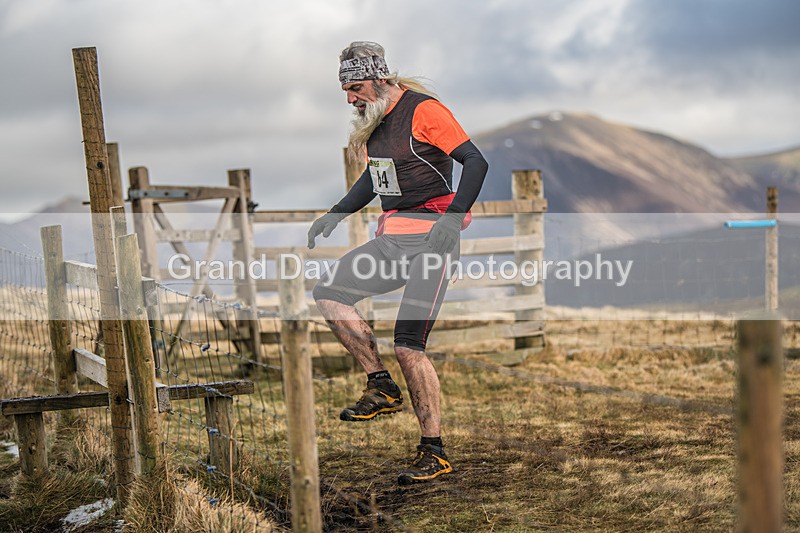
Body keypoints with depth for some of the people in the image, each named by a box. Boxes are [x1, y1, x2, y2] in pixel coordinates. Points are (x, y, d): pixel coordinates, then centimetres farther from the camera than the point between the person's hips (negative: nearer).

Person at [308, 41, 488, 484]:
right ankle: (381, 388, 3)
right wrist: (337, 213, 16)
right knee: (328, 294, -6)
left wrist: (454, 215, -27)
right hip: (392, 239, 8)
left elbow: (475, 161, -16)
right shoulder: (372, 121, 13)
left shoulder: (424, 110, -12)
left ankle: (433, 452, -3)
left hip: (430, 239, -8)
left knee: (408, 347, -14)